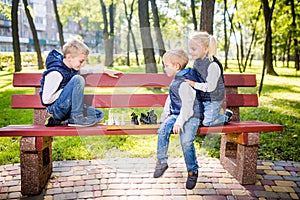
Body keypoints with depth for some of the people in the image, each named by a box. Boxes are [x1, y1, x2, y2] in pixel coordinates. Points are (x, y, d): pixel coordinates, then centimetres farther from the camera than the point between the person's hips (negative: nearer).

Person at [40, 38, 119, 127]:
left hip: (67, 109, 9)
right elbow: (46, 99, -20)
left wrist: (105, 71, 13)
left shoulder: (73, 68, 4)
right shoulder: (55, 73, -20)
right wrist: (69, 89, -17)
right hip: (57, 109, -9)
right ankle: (76, 116, -21)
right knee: (78, 79, -26)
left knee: (99, 115, 2)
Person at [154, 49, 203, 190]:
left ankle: (193, 171, -5)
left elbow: (188, 105, -22)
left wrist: (180, 121, -28)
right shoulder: (176, 81, 15)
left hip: (191, 116, -8)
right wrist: (165, 115, 21)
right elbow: (170, 100, 25)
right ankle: (162, 162, -5)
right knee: (162, 130, -17)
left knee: (186, 141, -25)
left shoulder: (184, 83, -17)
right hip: (177, 114, 9)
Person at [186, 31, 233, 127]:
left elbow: (210, 87, -25)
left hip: (213, 100, -8)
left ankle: (227, 116, 21)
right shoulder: (196, 62, 2)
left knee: (207, 122, -3)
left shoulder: (212, 65, -24)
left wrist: (194, 84, -24)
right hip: (201, 99, 8)